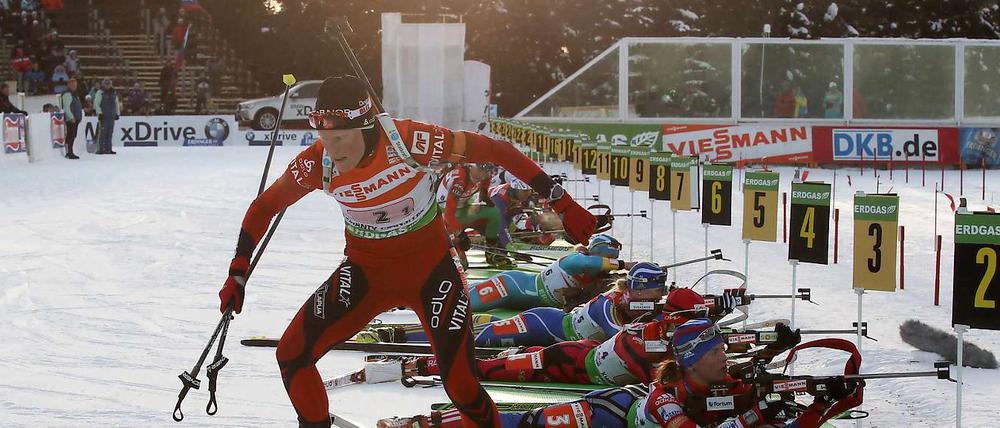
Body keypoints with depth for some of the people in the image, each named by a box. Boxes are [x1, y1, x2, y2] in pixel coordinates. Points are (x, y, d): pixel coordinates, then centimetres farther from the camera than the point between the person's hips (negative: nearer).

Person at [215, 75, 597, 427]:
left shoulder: (408, 140, -27)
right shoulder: (318, 163, -18)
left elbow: (494, 151, -20)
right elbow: (265, 206, -1)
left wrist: (562, 203, -19)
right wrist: (237, 273, -6)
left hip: (431, 270, -3)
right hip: (365, 272, 3)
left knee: (461, 388, -9)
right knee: (291, 354, -8)